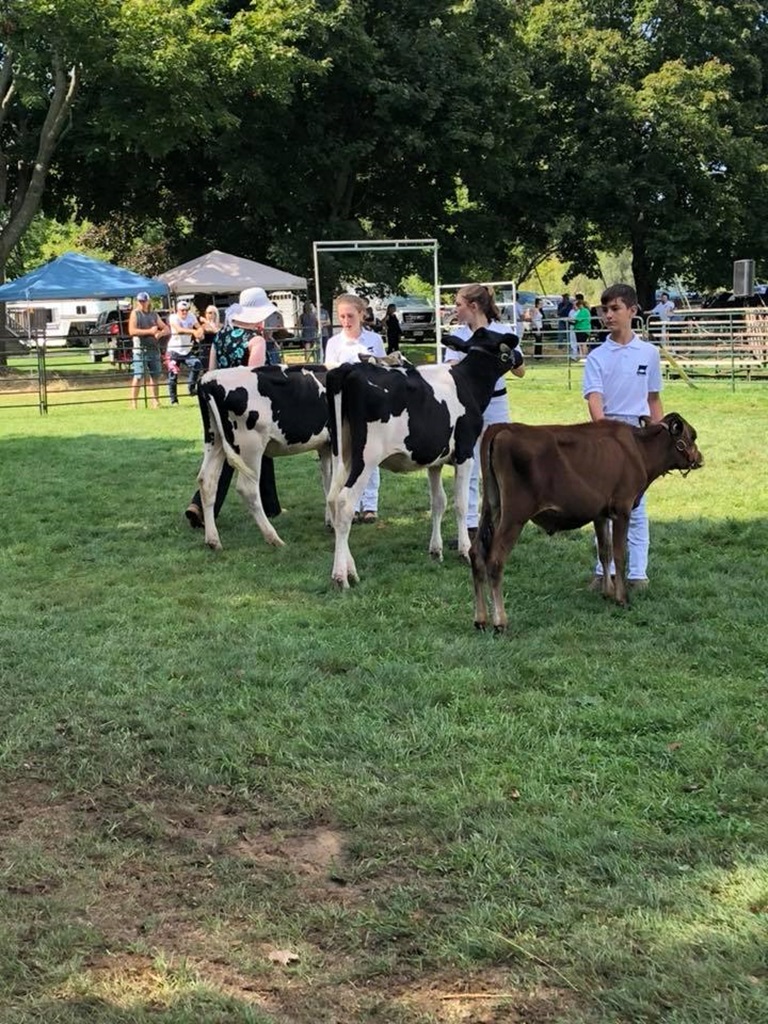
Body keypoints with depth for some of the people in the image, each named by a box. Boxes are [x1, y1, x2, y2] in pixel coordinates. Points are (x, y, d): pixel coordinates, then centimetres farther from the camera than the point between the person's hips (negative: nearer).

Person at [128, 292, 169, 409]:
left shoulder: (154, 315, 16)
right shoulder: (135, 313, 0)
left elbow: (166, 328, 17)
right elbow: (132, 331, -13)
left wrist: (160, 333, -7)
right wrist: (149, 331, -17)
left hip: (154, 349, 5)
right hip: (140, 349, -5)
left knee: (155, 376, 8)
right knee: (138, 376, -11)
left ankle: (155, 401, 17)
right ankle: (133, 402, -10)